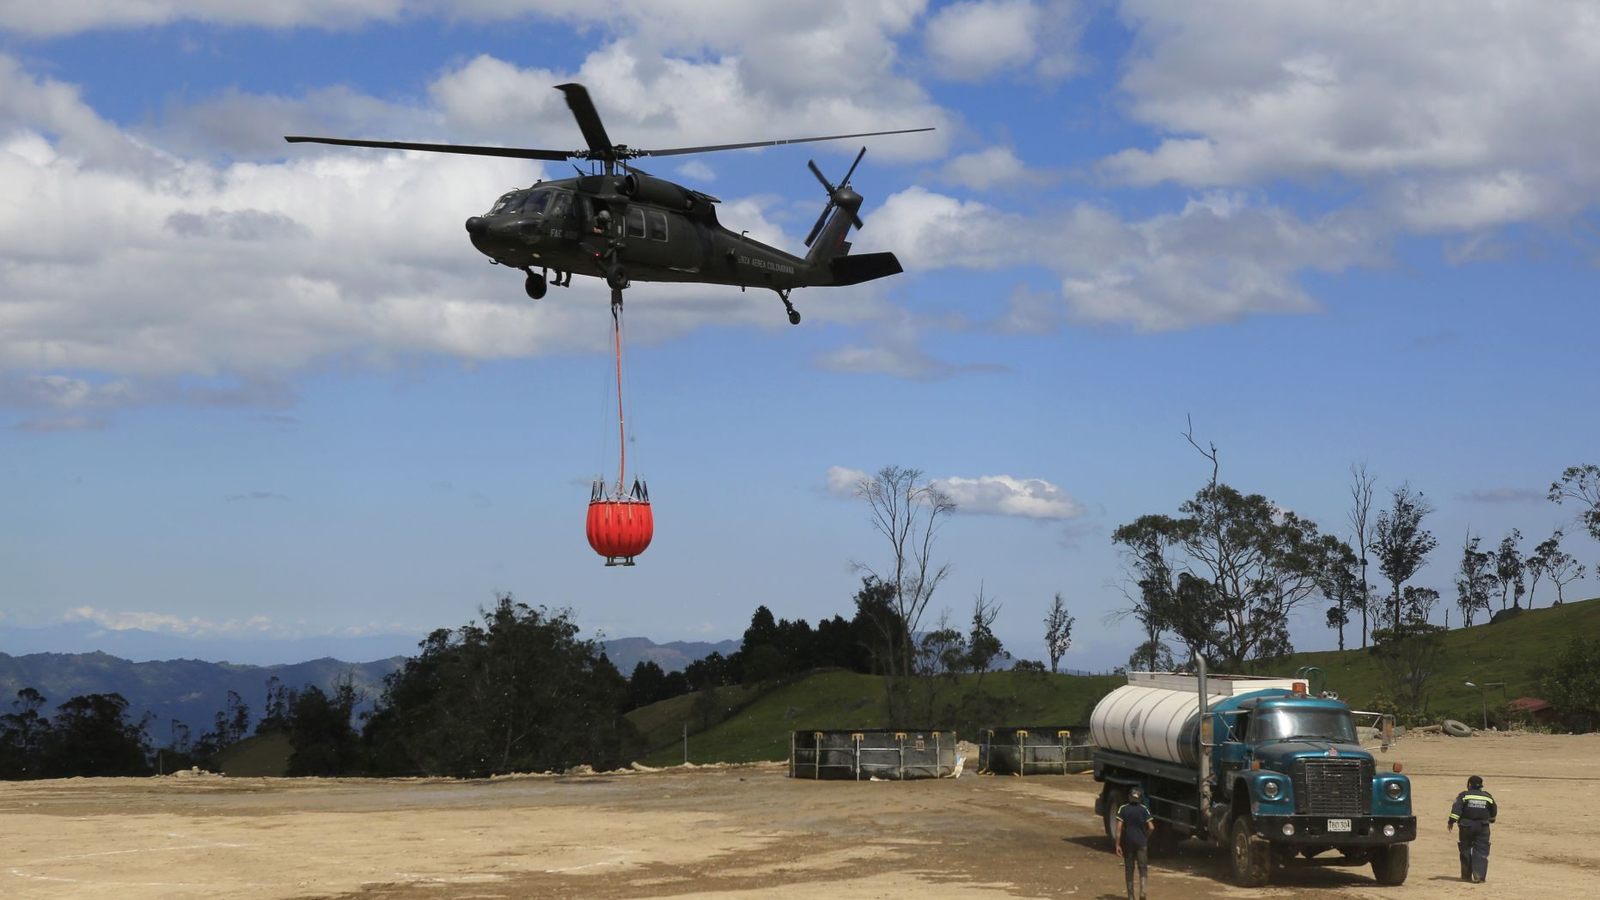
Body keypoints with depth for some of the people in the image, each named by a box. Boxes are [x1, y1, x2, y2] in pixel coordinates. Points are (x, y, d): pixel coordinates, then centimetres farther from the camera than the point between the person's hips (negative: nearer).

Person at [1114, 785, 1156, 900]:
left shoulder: (1123, 809, -4)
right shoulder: (1144, 809, -4)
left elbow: (1119, 828, -9)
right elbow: (1151, 827, -9)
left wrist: (1117, 845, -6)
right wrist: (1146, 836, 10)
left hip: (1127, 842, 1)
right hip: (1141, 842, -1)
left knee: (1129, 869, 11)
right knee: (1143, 869, 2)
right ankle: (1143, 890, -21)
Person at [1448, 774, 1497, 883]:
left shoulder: (1464, 795, -4)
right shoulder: (1487, 797, 5)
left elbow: (1456, 809, -15)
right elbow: (1494, 811, 16)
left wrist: (1451, 822, -13)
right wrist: (1491, 820, 36)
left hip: (1466, 826, -1)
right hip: (1482, 827, 1)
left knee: (1465, 850, 11)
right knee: (1481, 851, 1)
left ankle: (1466, 875, 15)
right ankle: (1479, 875, -13)